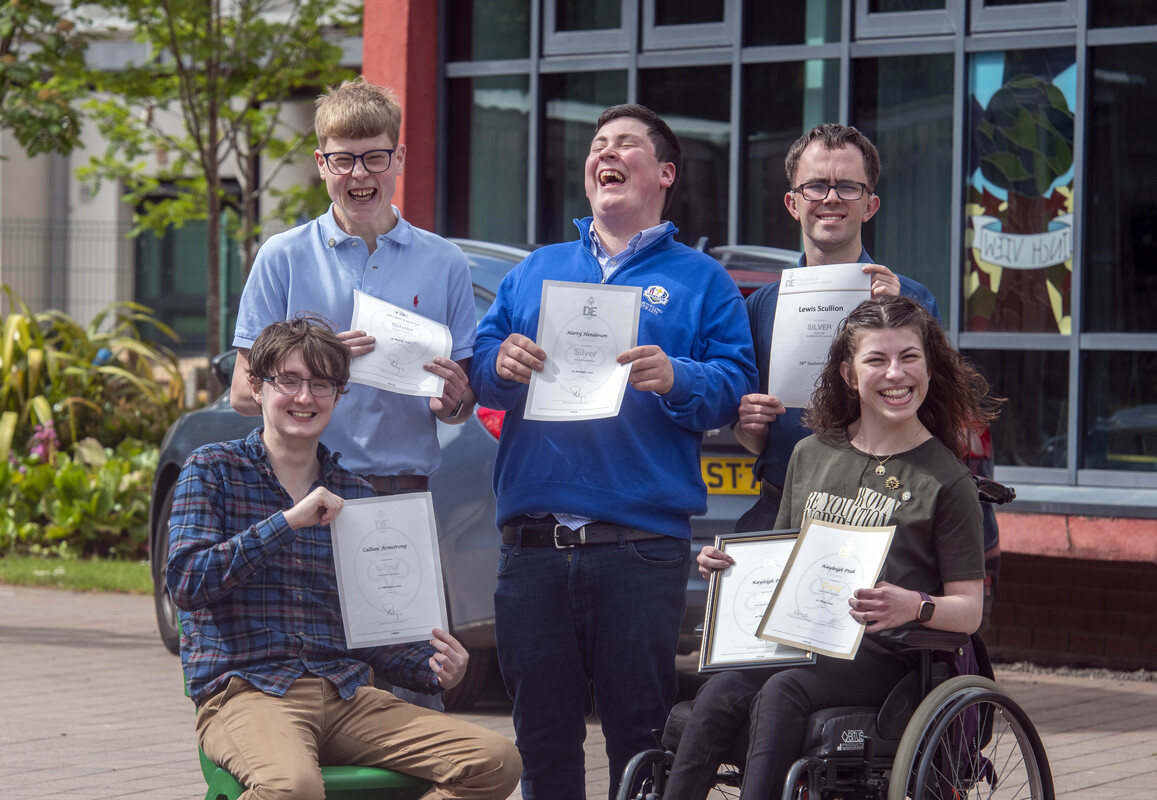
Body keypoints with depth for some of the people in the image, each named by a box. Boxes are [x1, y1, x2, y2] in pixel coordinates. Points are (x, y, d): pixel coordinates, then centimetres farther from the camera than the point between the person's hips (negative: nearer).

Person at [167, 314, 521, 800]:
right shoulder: (214, 470, 7)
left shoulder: (355, 496, 19)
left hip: (346, 696, 5)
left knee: (495, 760, -18)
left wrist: (435, 671, -1)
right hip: (245, 691, -5)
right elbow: (186, 583, -8)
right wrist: (288, 521, -14)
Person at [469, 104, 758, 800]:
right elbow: (478, 366, 13)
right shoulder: (537, 270, 21)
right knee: (543, 733, 7)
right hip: (534, 544, 3)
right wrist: (502, 363, -9)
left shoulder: (699, 280, 10)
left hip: (642, 545, -3)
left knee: (639, 730, -2)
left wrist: (675, 380, -20)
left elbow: (734, 389, -1)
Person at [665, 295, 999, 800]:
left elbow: (969, 612, 0)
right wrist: (732, 564, 5)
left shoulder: (945, 479, 2)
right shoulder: (811, 456, 16)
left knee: (781, 693, -34)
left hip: (883, 654, -4)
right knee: (716, 697, -28)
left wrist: (914, 607, -21)